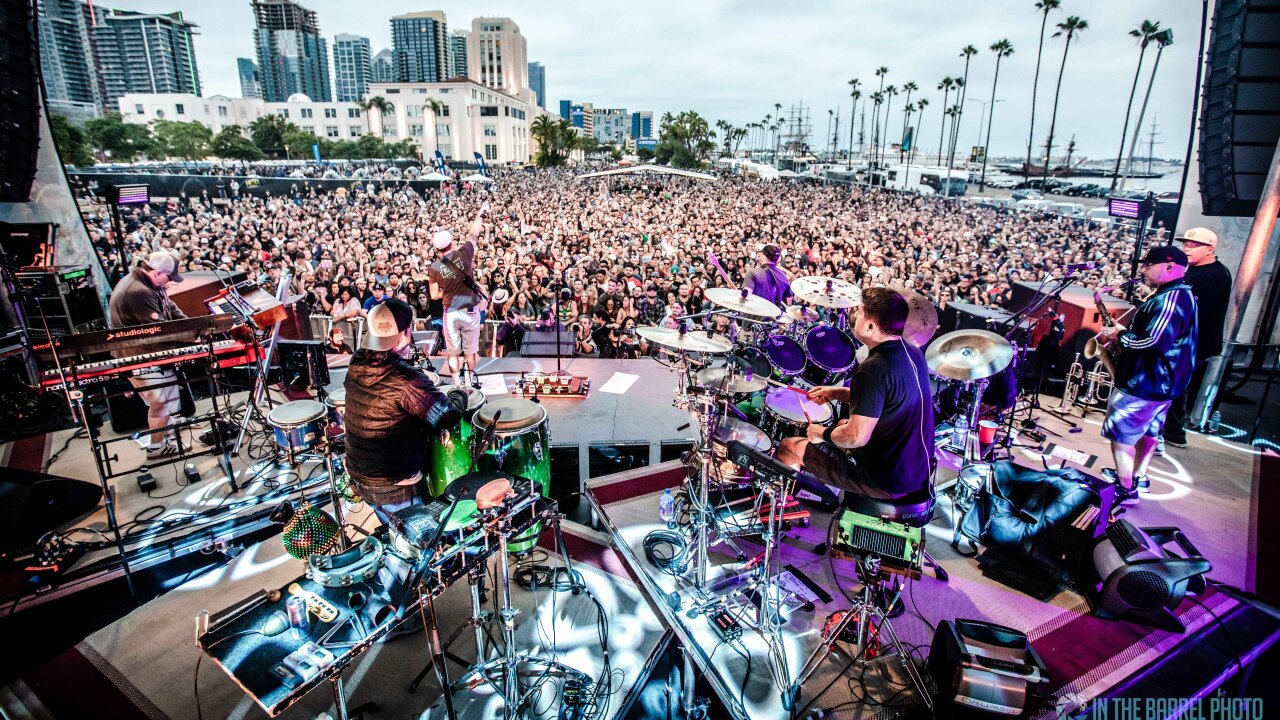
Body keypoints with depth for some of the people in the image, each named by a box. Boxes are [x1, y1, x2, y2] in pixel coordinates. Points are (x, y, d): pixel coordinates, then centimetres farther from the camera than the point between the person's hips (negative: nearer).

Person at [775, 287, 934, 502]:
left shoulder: (874, 369, -29)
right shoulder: (912, 352, -1)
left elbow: (856, 437, -29)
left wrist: (822, 433, -9)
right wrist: (839, 392, 10)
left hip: (889, 482, -9)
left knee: (788, 448, 1)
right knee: (841, 425, 31)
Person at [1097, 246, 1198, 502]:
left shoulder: (1171, 299, -24)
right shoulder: (1179, 296, 12)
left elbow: (1152, 340, -34)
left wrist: (1119, 336, -19)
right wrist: (1121, 337, 5)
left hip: (1145, 384, -11)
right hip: (1161, 382, 11)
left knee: (1120, 435, -2)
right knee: (1148, 431, 22)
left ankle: (1126, 491, 7)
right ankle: (1137, 476, 36)